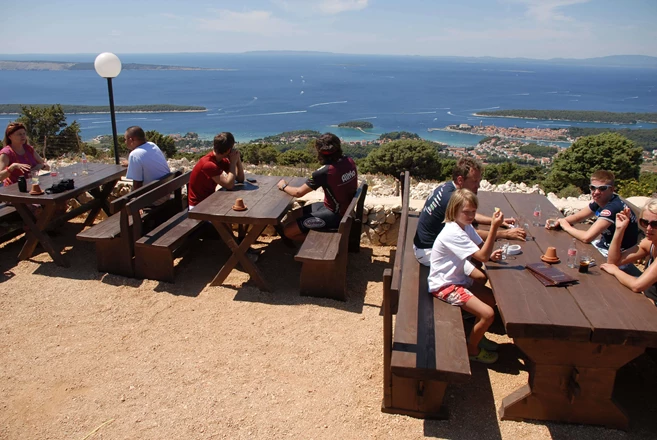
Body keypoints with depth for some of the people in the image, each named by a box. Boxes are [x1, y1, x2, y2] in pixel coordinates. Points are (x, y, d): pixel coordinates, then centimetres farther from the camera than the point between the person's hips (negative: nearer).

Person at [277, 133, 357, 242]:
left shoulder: (324, 172, -27)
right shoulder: (349, 161, -6)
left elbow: (298, 192, -14)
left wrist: (283, 186, 4)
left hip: (335, 215, -8)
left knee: (288, 230, -5)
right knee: (292, 216, 15)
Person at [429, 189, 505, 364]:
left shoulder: (466, 226, 3)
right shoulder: (453, 233, -28)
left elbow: (482, 248, 7)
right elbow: (483, 256, -28)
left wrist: (491, 254, -17)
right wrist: (494, 227, -33)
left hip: (459, 278, 10)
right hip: (444, 285, -10)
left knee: (493, 298, 17)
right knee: (488, 314, -17)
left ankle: (477, 335, 33)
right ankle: (472, 349, 8)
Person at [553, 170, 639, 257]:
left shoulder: (612, 207, -29)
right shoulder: (600, 200, -2)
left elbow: (587, 237, -35)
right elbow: (577, 217, 11)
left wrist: (566, 227, -17)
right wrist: (560, 221, -11)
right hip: (605, 245, 8)